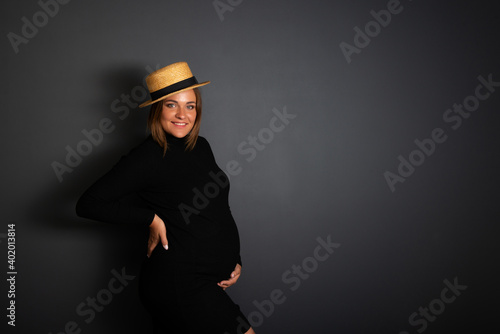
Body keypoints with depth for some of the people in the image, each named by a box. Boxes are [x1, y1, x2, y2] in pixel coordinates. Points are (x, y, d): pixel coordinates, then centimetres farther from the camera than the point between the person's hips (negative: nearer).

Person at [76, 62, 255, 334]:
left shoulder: (201, 147, 9)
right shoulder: (148, 156, -13)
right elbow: (88, 204, -14)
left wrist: (235, 258, 11)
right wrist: (151, 217, -15)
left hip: (209, 280, 8)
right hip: (177, 283, -7)